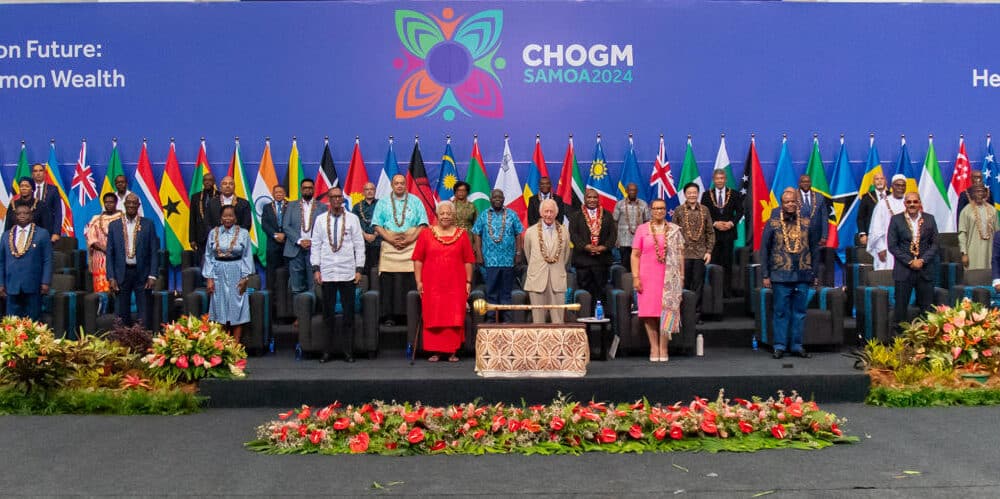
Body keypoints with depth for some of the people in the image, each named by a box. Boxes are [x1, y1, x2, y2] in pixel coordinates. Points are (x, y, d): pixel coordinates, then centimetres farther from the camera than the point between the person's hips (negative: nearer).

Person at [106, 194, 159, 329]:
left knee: (145, 317, -1)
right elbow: (110, 253, 6)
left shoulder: (148, 224, 3)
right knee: (122, 316, 5)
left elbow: (154, 251, 1)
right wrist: (111, 277, -2)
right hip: (122, 274, 1)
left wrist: (152, 276, -6)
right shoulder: (114, 225, 6)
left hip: (142, 274, -1)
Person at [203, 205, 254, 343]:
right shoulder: (213, 233, 5)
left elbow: (247, 257, -1)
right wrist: (209, 278, -1)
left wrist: (245, 278, -7)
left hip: (236, 275, -2)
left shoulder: (243, 233, -1)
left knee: (236, 310, -1)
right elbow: (209, 256, 5)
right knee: (220, 310, 4)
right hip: (219, 274, 2)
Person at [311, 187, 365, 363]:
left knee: (348, 313, 1)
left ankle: (348, 351, 8)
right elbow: (315, 246, 8)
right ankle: (328, 350, 12)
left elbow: (359, 245, 4)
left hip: (347, 273, -1)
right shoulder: (321, 220, 8)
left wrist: (359, 269, -2)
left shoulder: (352, 218, 4)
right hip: (327, 273, 1)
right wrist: (316, 269, -1)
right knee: (328, 313, 5)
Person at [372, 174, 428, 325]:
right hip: (389, 246, 1)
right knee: (388, 282, -7)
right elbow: (377, 225, 6)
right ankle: (389, 315, -3)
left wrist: (410, 239, -7)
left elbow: (422, 224, 6)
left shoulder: (415, 201, 13)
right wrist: (391, 239, -8)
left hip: (411, 246, 0)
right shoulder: (383, 202, 14)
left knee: (411, 282, -8)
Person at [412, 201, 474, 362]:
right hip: (432, 285, 0)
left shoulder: (462, 234, 7)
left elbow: (468, 261, 8)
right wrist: (418, 281, -1)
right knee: (433, 318, 0)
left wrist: (468, 281, 3)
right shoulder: (426, 234, 6)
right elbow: (418, 259, 5)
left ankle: (452, 352, 7)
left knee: (455, 318, -1)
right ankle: (435, 352, 8)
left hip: (456, 285, 0)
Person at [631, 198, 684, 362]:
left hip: (669, 278, 0)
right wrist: (635, 277, -5)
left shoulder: (675, 230, 9)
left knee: (667, 311, -4)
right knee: (649, 312, -2)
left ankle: (663, 348, 1)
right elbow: (635, 255, 4)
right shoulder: (642, 229, 7)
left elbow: (680, 254, 9)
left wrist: (681, 276, 2)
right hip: (647, 278, 0)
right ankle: (654, 347, 4)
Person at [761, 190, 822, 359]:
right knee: (781, 312, 1)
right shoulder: (772, 224, 1)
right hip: (781, 276, -2)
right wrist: (765, 275, -3)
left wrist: (814, 274, 5)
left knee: (799, 312, 7)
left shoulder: (807, 223, 6)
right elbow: (764, 250, 2)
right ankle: (780, 345, 8)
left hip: (803, 276, 2)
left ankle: (796, 345, 15)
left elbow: (814, 249, 9)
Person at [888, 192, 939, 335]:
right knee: (901, 306, 0)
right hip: (903, 270, -1)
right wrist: (909, 262, -10)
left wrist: (922, 260, -9)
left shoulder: (929, 219, 8)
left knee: (927, 308, 2)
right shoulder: (896, 220, 2)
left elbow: (934, 243, 5)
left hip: (925, 269, 2)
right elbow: (892, 246, -2)